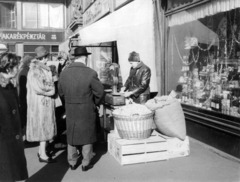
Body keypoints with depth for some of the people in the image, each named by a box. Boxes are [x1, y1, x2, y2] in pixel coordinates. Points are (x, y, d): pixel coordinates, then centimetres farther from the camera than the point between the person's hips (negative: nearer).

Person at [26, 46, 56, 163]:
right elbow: (38, 88, -23)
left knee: (45, 126, 15)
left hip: (45, 102, 9)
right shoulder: (34, 70, -16)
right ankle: (43, 155, 7)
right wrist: (50, 90, -10)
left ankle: (41, 151, 26)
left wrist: (47, 89, -4)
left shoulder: (45, 69, 11)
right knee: (43, 127, -3)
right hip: (40, 103, -9)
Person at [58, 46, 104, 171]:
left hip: (70, 111, 3)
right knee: (87, 136, 13)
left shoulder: (64, 73, -6)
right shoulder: (91, 73, -18)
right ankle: (86, 163, 23)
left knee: (71, 135, 18)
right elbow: (99, 92, -11)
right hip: (87, 111, -3)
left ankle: (72, 163, 30)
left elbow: (61, 92, 4)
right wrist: (94, 104, 7)